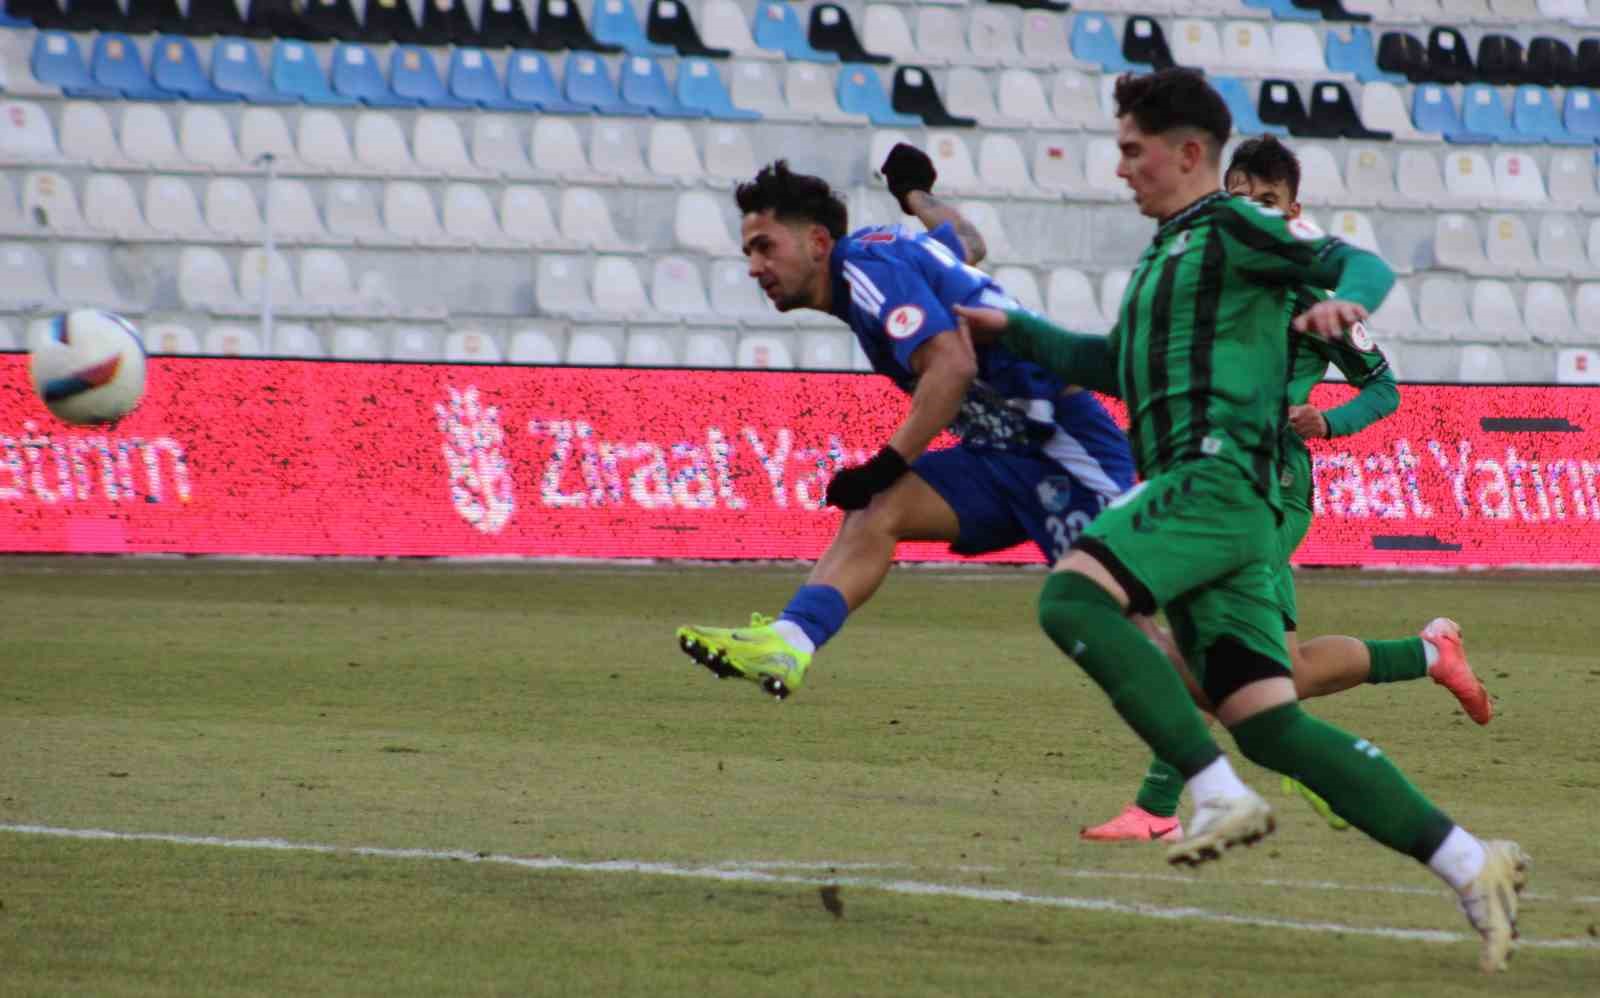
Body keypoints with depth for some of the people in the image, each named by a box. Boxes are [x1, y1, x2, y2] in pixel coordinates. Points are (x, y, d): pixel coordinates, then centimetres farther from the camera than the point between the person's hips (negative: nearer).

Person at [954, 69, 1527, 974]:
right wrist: (1012, 331, 37)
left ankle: (1221, 794, -28)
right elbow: (1114, 366, 43)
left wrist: (1344, 299, -33)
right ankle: (1469, 864, -4)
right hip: (1198, 493, 9)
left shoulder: (1230, 227, 1)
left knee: (1072, 597, -26)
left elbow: (1365, 264, -11)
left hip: (1214, 476, -9)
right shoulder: (1170, 252, 28)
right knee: (1270, 725, 0)